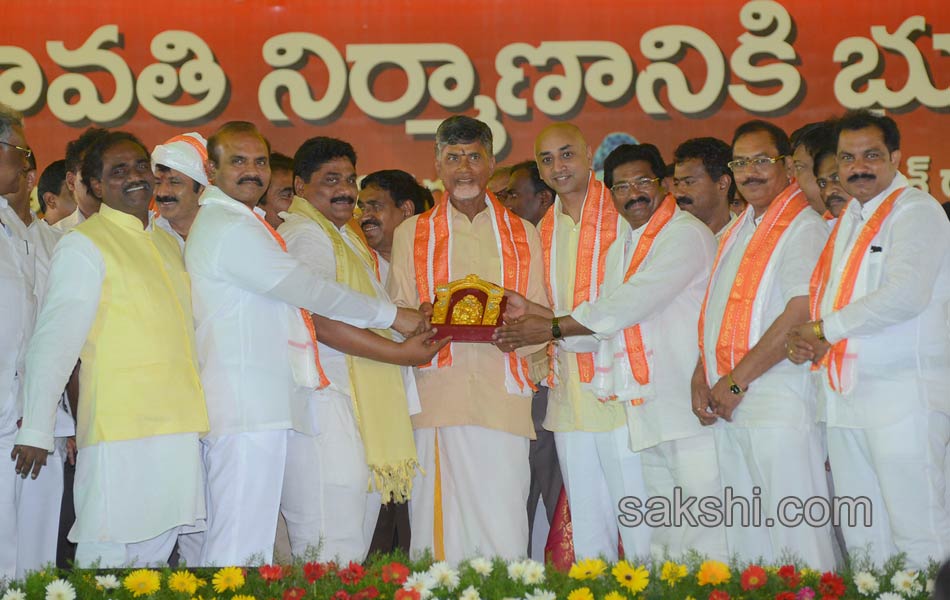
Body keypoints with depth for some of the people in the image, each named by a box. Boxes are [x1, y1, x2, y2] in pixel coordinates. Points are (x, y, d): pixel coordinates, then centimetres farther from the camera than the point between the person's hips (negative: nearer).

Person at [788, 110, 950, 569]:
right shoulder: (845, 220, 19)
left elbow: (906, 294, -20)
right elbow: (826, 297, 22)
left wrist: (826, 329, -11)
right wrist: (805, 342, 0)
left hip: (904, 397, -8)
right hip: (845, 400, 8)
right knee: (861, 539, 9)